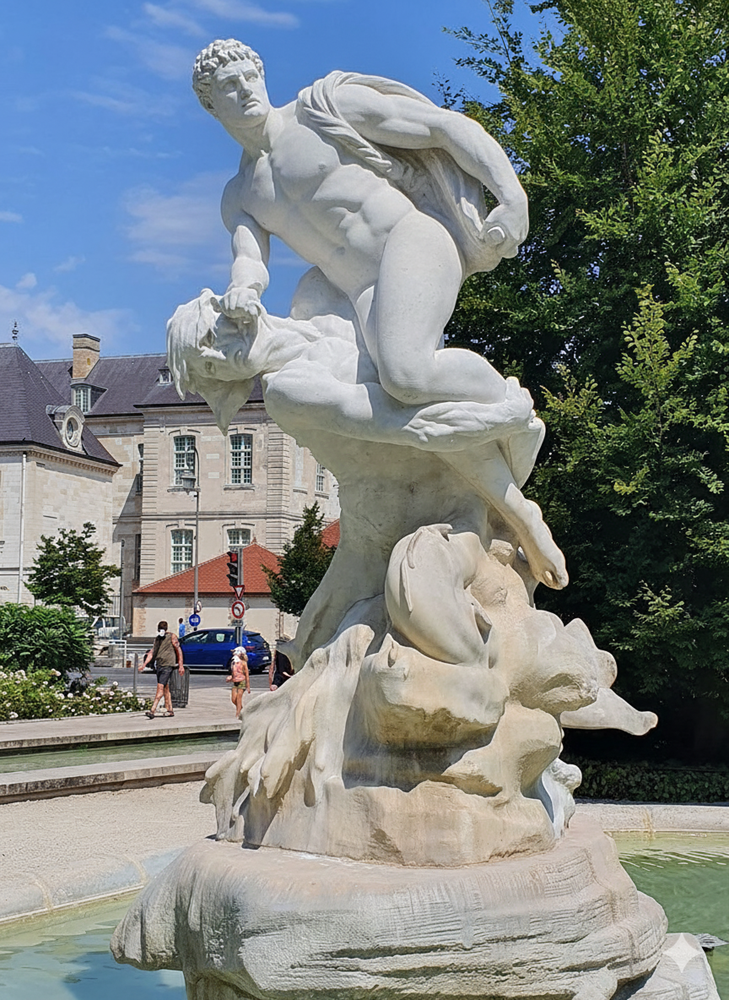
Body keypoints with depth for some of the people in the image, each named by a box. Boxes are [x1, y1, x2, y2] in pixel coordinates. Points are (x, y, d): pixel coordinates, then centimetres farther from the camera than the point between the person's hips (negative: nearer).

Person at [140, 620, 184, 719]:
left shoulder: (172, 636, -1)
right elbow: (152, 652, 15)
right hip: (159, 665, 8)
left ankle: (153, 710, -24)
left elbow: (178, 650, -2)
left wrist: (181, 665, -7)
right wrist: (144, 664, 4)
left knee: (160, 687, -16)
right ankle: (170, 710, 18)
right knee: (165, 688, 11)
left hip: (167, 665, -8)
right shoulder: (157, 639, 19)